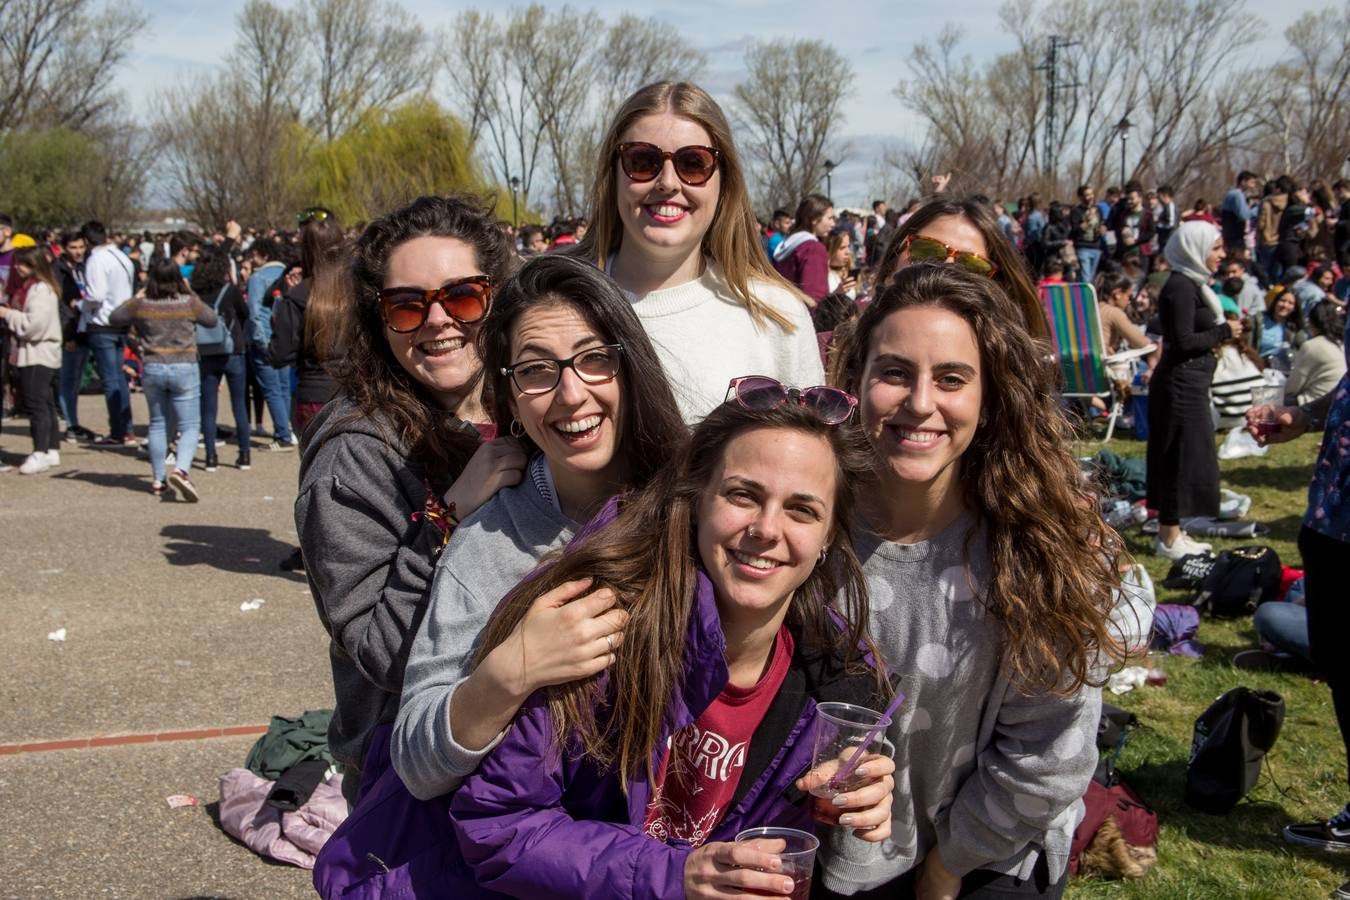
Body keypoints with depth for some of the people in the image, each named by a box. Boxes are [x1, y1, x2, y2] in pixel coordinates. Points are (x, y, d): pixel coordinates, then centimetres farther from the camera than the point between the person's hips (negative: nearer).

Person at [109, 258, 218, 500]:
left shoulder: (140, 305, -3)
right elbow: (212, 319, 10)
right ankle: (180, 470, -23)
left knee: (157, 424, 17)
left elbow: (113, 319, 12)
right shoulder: (190, 303, -7)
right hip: (184, 369, -2)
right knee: (190, 426, 2)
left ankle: (158, 481, 21)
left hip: (152, 369, 3)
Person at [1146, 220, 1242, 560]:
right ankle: (1169, 538, 4)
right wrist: (1224, 332, -11)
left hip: (1188, 384, 10)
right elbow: (1183, 341, -22)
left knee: (1181, 458, 14)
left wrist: (1220, 335, 4)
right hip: (1181, 385, -10)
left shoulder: (1191, 284, 13)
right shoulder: (1180, 286, -17)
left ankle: (1170, 531, 22)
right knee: (1182, 458, -4)